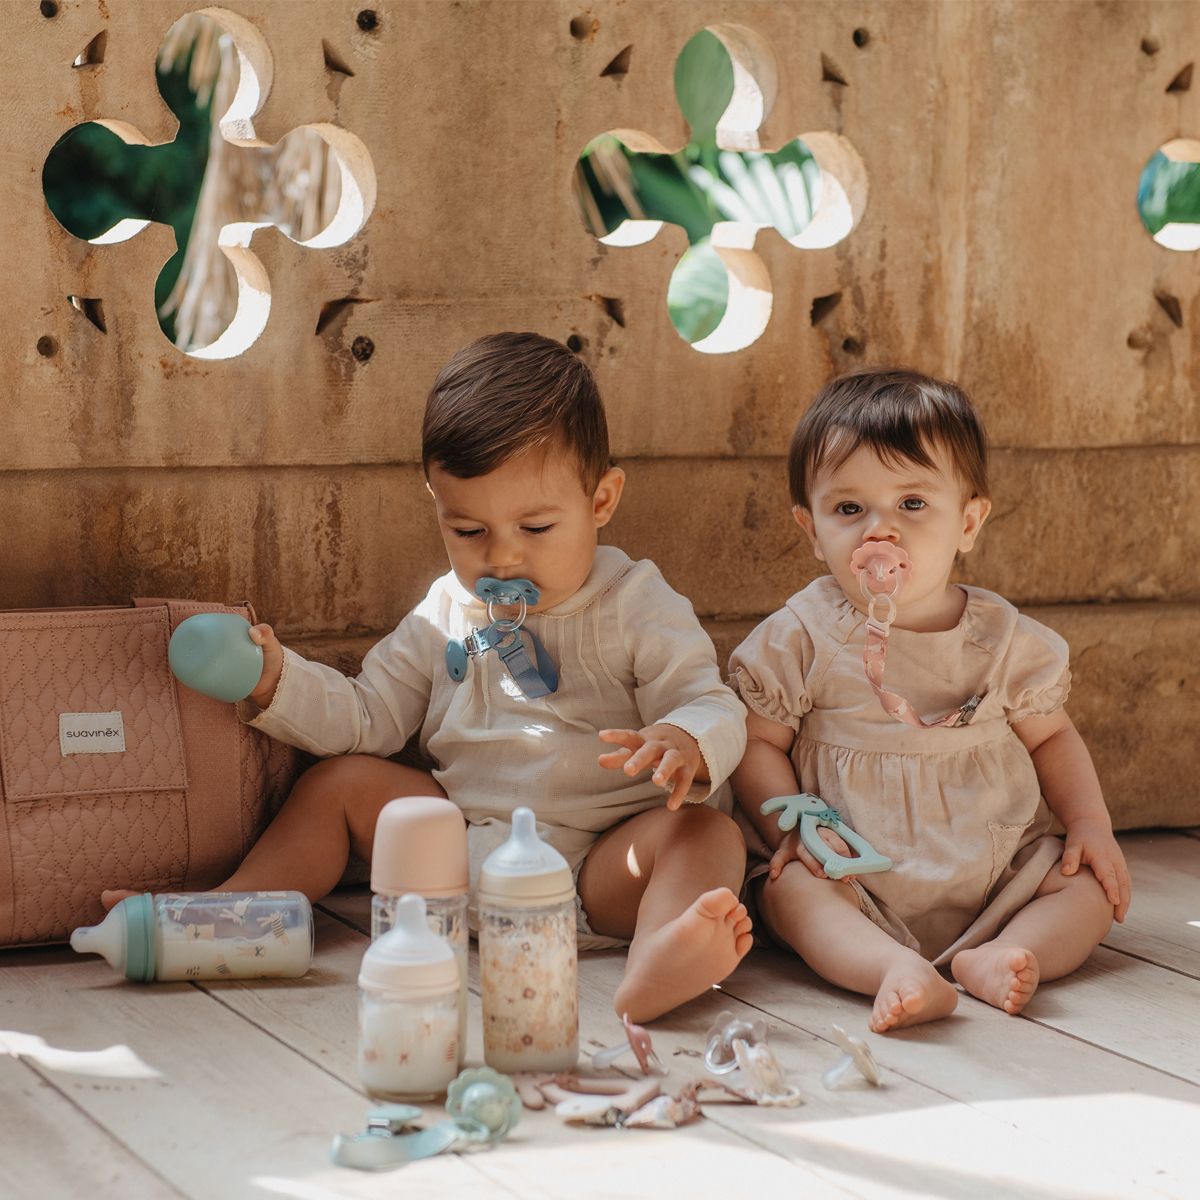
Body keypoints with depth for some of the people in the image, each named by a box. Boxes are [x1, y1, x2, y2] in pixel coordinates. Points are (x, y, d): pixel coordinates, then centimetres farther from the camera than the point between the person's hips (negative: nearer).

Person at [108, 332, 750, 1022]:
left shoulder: (638, 607, -2)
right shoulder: (445, 617, 11)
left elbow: (713, 709, -9)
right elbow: (368, 718, 15)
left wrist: (686, 746, -34)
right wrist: (278, 680, -2)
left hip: (601, 868, -5)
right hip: (466, 850, 5)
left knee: (710, 833, -32)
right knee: (341, 782, 1)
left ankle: (658, 963, -64)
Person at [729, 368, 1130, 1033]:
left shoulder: (1004, 638, 3)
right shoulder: (801, 637, -4)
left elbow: (1050, 737, 14)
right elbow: (757, 741, -2)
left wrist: (1090, 823, 1)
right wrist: (791, 827, -17)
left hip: (996, 874, 3)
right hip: (854, 874, -3)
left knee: (1094, 882, -14)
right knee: (788, 886, -30)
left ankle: (996, 959, -35)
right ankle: (896, 970, -50)